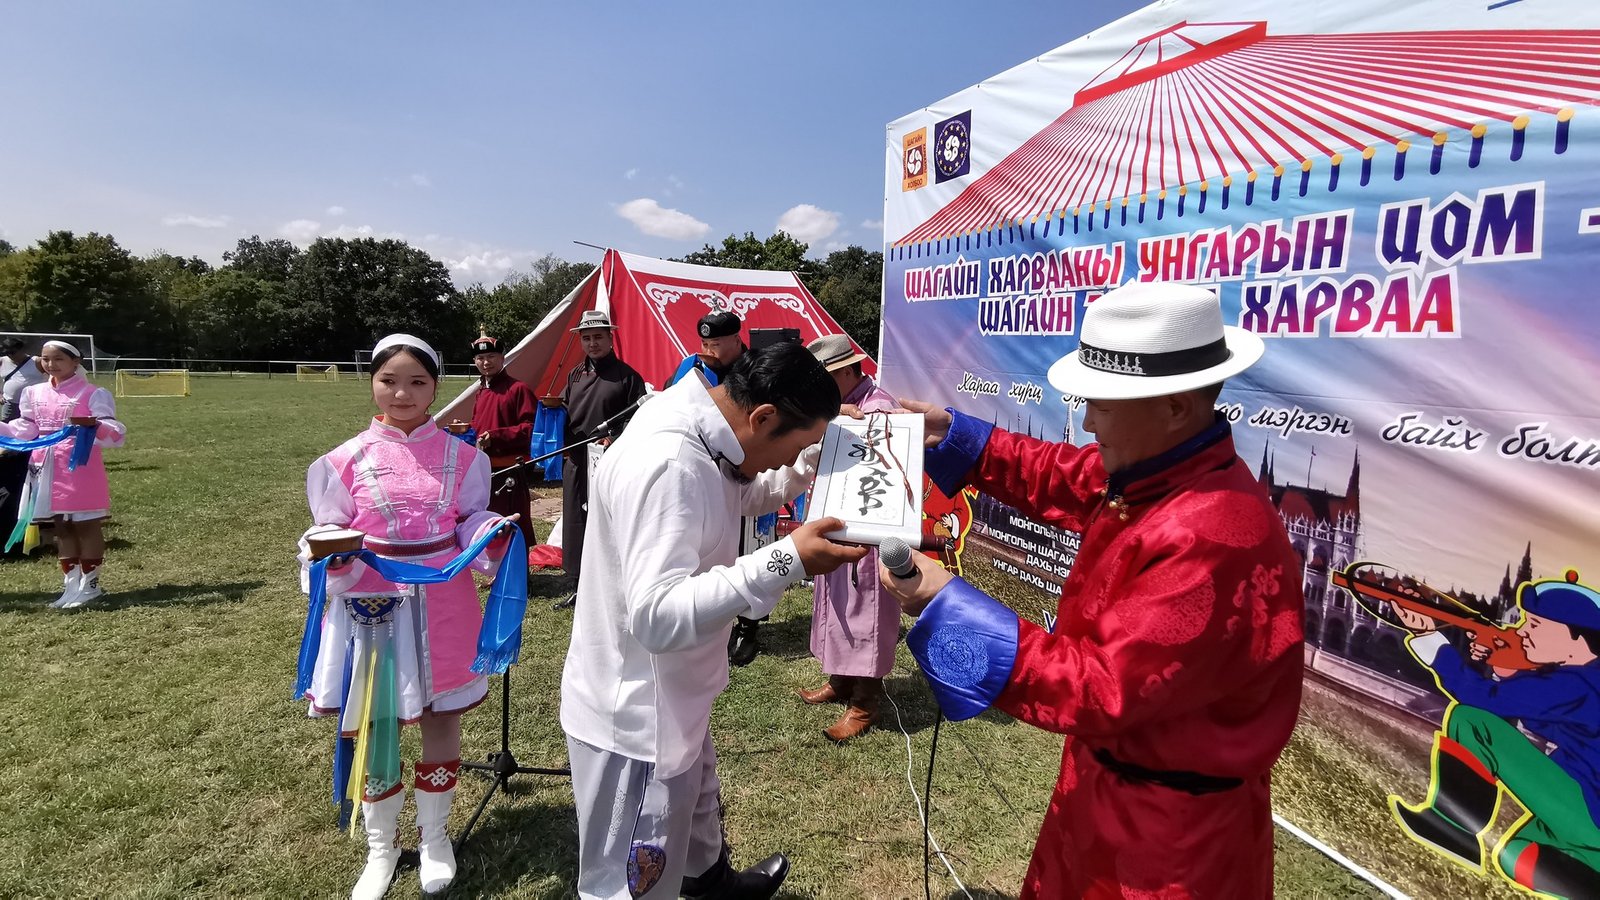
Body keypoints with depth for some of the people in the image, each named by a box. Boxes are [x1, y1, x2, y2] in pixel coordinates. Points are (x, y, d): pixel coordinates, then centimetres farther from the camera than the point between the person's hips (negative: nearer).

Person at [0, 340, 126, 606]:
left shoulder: (92, 394, -9)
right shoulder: (34, 393, 10)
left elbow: (115, 433, -17)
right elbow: (24, 430, 15)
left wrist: (95, 426, -36)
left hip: (80, 468, -6)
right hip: (47, 469, 7)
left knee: (86, 525, 2)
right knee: (62, 526, 13)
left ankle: (89, 584, 12)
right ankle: (71, 584, 23)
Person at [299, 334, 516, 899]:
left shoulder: (461, 456, 0)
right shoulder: (349, 460, -4)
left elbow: (472, 525, 6)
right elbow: (328, 535, 2)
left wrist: (495, 539, -15)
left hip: (442, 606, 1)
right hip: (374, 605, -1)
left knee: (442, 719, 13)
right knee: (375, 728, 11)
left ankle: (435, 838, 36)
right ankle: (380, 849, 35)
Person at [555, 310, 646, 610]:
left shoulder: (627, 376, -2)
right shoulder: (575, 375, 17)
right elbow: (564, 413, 21)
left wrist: (615, 439, -21)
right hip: (577, 462, 6)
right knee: (575, 523, 12)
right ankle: (579, 588, 25)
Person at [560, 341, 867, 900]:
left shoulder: (695, 436, -2)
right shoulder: (667, 465, -34)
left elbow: (738, 496, 16)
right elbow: (657, 616, -39)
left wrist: (811, 460, 0)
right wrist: (786, 562, -42)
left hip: (669, 700, 10)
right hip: (635, 718, -10)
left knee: (696, 811, 35)